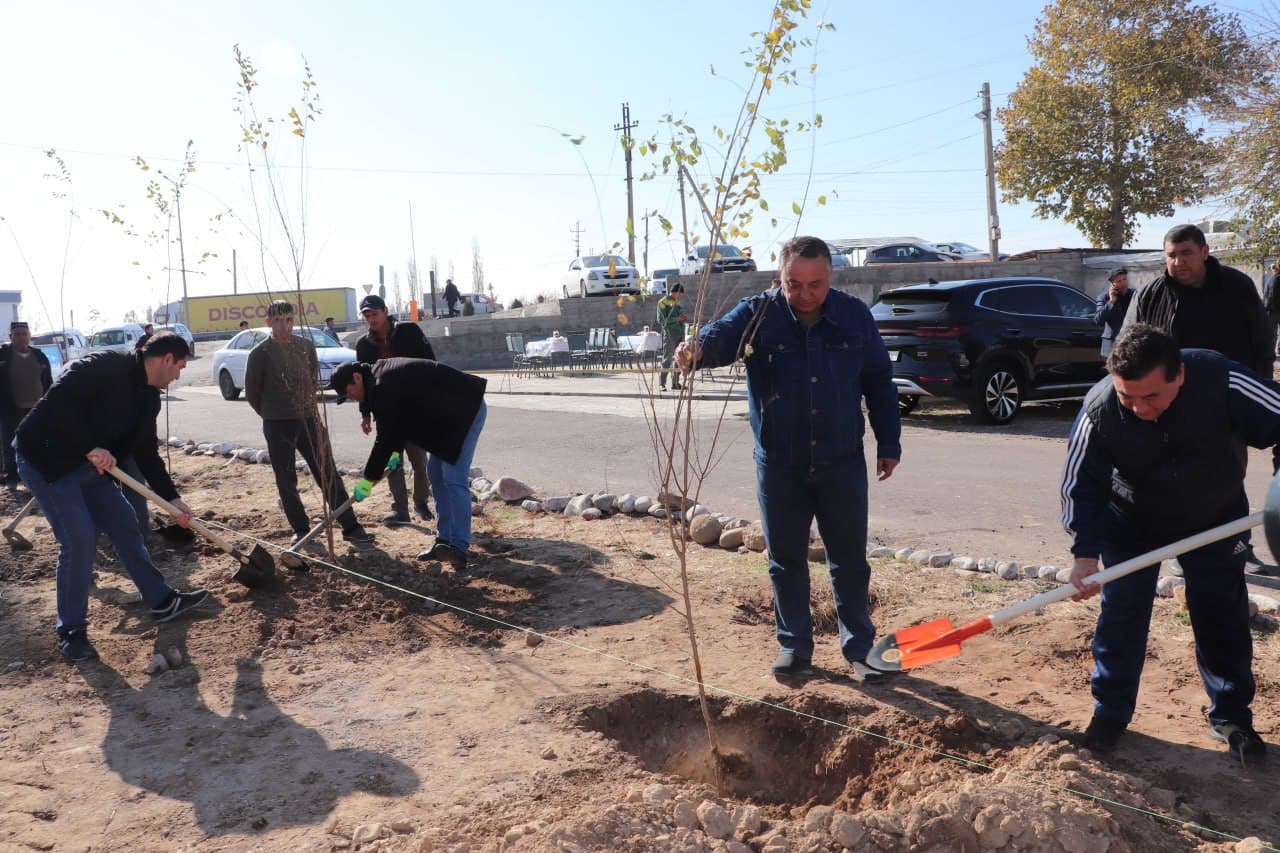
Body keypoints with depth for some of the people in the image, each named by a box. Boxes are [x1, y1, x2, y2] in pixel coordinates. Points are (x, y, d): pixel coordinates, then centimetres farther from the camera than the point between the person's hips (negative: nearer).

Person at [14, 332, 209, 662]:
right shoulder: (106, 366, -19)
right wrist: (91, 448, -30)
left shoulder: (148, 397, 8)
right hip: (46, 459, -9)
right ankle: (71, 631, 3)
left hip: (90, 467, 9)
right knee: (79, 539, -12)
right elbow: (59, 400, -30)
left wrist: (172, 498, 7)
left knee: (125, 526, 10)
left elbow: (146, 453, 12)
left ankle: (162, 601, 23)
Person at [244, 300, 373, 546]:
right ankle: (300, 529, 18)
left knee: (329, 474, -1)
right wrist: (273, 415, 10)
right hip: (277, 426, -2)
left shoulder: (306, 346, 4)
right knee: (286, 481, 4)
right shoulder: (260, 354, -6)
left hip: (308, 420, 2)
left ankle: (350, 527, 2)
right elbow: (252, 392, 2)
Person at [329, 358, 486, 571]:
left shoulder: (384, 388, -22)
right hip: (451, 412, 11)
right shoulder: (382, 376, 10)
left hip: (466, 409, -11)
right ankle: (445, 540, 15)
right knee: (437, 473, 11)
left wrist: (368, 479, -10)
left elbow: (385, 438, -18)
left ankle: (459, 548, -16)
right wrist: (395, 452, 10)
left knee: (454, 479, -15)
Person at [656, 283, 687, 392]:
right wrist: (676, 319, -17)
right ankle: (661, 384, -7)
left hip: (680, 334, 7)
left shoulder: (677, 302, 18)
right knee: (667, 358, -9)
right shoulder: (663, 302, -4)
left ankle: (675, 383, 12)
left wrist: (684, 319, 4)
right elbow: (661, 320, -12)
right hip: (669, 334, -7)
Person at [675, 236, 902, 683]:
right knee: (786, 561, 11)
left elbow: (879, 382, 7)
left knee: (850, 561, 9)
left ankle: (859, 648, 24)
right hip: (779, 465, 0)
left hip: (842, 462, 1)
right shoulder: (758, 315, -7)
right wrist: (698, 349, -52)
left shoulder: (854, 315, -1)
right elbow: (722, 335, -29)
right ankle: (794, 645, 27)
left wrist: (889, 444, 6)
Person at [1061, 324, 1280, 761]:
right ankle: (1110, 712, 16)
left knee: (1223, 618, 7)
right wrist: (1085, 552, -30)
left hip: (1215, 517, 1)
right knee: (1120, 614, 0)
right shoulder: (1099, 411, -30)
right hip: (1132, 522, -1)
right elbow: (1080, 486, -22)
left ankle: (1231, 717, 26)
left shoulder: (1220, 380, -32)